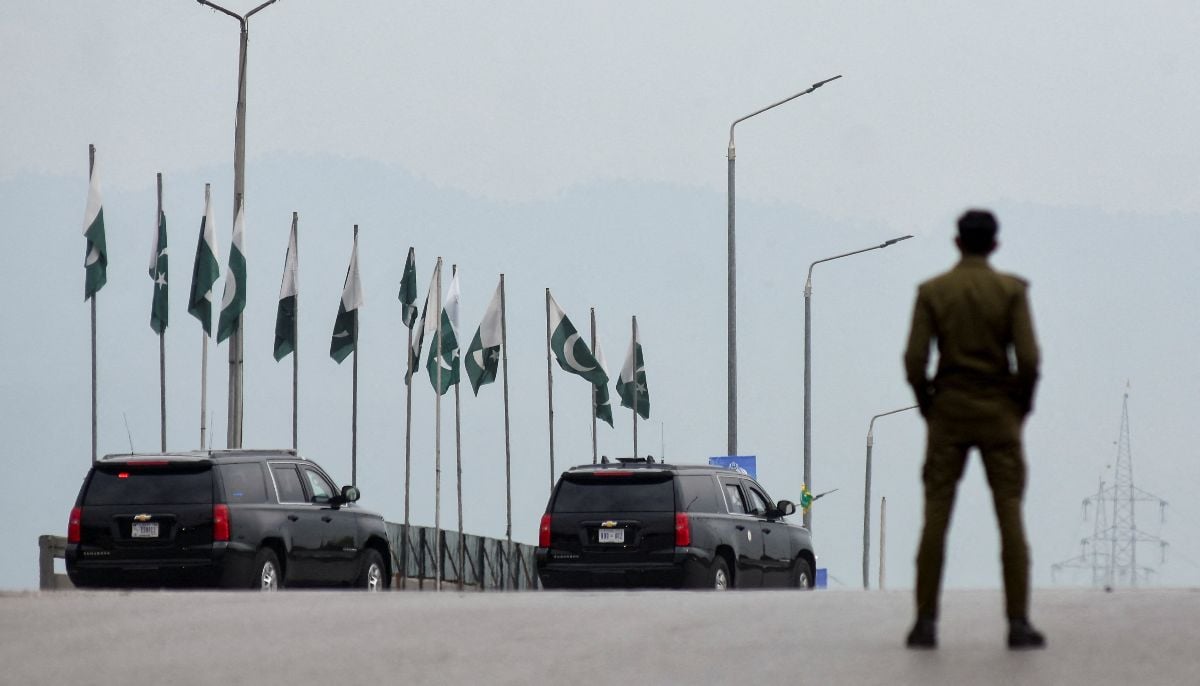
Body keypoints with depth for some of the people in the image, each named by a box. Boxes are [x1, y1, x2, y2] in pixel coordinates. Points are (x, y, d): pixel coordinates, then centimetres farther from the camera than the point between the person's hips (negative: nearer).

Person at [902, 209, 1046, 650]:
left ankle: (926, 622, 0)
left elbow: (915, 360, -7)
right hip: (998, 414, -1)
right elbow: (1028, 358, -11)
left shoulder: (932, 292, -2)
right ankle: (1018, 623, -5)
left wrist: (926, 405, 9)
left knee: (935, 518, 3)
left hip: (948, 412, 1)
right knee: (1010, 516, 0)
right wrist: (1023, 403, 5)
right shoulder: (1010, 290, -5)